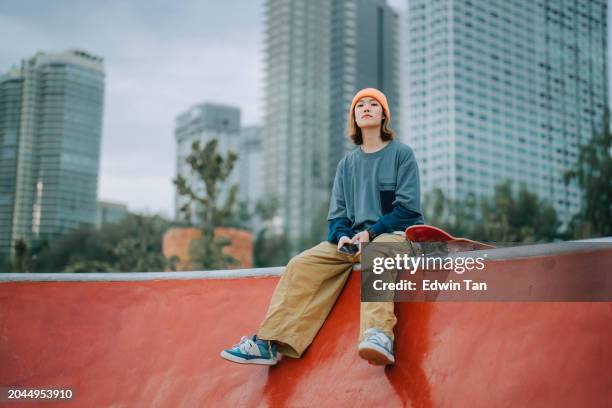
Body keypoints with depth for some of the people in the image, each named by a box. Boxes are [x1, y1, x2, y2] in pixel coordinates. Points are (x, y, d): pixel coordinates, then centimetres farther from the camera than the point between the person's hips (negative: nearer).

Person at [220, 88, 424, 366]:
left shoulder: (402, 153, 4)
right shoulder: (347, 164, 18)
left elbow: (408, 207, -5)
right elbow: (336, 214, 15)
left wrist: (370, 233, -15)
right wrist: (342, 236, -8)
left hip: (394, 232, -5)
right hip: (354, 238, 5)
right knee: (302, 264, -18)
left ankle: (378, 338, -62)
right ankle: (270, 343, -24)